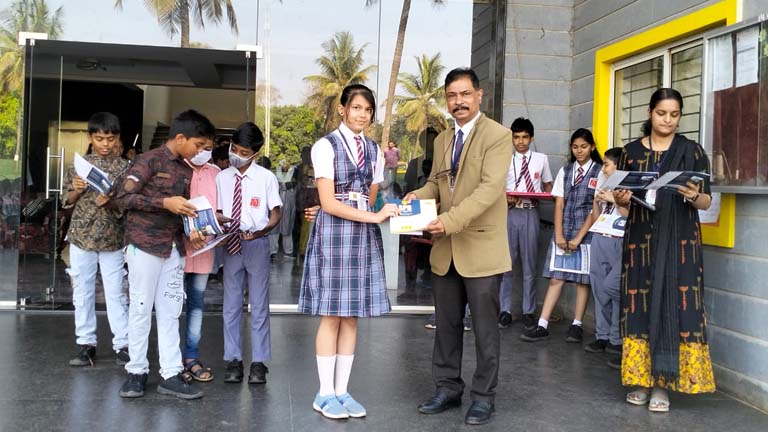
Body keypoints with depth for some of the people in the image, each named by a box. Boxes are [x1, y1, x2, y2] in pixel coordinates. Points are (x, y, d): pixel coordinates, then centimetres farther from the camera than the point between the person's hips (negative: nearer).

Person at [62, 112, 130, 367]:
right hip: (82, 236, 2)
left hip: (112, 239, -2)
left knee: (116, 294, 2)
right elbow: (67, 202, 7)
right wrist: (76, 190, -13)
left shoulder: (123, 167, -1)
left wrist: (111, 201, -22)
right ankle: (86, 344, 16)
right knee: (82, 294, 7)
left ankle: (122, 345, 8)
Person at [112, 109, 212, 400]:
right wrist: (165, 203, -20)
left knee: (170, 312, 6)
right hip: (145, 245, -6)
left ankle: (171, 375, 10)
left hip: (174, 249, 6)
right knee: (141, 310, 2)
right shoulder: (150, 161, -8)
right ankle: (137, 372, 13)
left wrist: (190, 232, 1)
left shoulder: (187, 171, 13)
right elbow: (122, 197, -14)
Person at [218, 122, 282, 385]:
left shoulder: (266, 178, -5)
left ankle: (259, 362, 13)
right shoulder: (222, 178, 4)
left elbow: (275, 215, -4)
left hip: (257, 245, -3)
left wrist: (261, 231, -23)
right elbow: (218, 213, 8)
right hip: (231, 244, 3)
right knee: (231, 306, 8)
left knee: (259, 305, 5)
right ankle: (233, 360, 18)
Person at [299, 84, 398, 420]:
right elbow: (328, 203, -12)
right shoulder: (325, 146, -5)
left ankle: (341, 391, 14)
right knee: (332, 315, -2)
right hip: (334, 233, -5)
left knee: (352, 316, 6)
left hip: (364, 235, 5)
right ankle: (325, 393, 8)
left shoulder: (374, 151, 13)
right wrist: (374, 217, -17)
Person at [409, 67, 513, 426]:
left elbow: (490, 187, -20)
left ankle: (483, 396, 16)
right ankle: (448, 388, 26)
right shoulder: (442, 140, 14)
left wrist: (450, 220, -28)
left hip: (481, 247, -6)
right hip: (445, 249, 6)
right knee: (446, 324, 13)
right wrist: (419, 195, -3)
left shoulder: (497, 135, -9)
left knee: (484, 327, 4)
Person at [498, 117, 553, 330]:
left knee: (529, 263, 5)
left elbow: (548, 187, 14)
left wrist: (544, 196, -8)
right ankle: (505, 310, 10)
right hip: (509, 212, 0)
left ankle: (528, 311, 13)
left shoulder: (541, 159, 8)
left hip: (530, 213, 0)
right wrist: (505, 198, -14)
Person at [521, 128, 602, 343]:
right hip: (564, 230, 3)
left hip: (586, 232, -3)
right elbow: (559, 205, 6)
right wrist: (559, 235, -4)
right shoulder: (565, 171, 11)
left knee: (583, 279, 3)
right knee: (556, 278, 0)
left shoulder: (600, 172, -1)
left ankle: (577, 325, 12)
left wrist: (579, 237, -10)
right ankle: (542, 326, -3)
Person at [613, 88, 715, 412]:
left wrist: (695, 196, -22)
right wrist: (621, 198, -13)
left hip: (679, 241, -1)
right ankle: (641, 379, 10)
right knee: (640, 307, 1)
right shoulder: (632, 151, 7)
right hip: (640, 239, 2)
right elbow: (620, 195, 10)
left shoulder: (693, 152, 3)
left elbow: (706, 202, 1)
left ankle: (663, 384, 1)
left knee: (673, 305, -5)